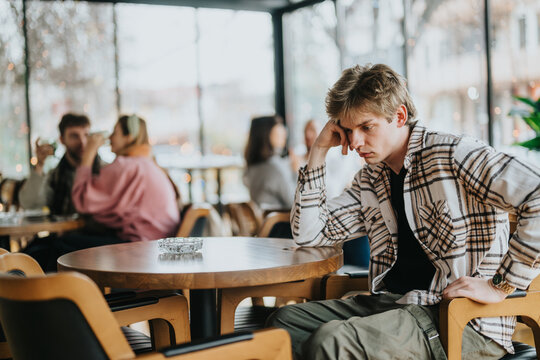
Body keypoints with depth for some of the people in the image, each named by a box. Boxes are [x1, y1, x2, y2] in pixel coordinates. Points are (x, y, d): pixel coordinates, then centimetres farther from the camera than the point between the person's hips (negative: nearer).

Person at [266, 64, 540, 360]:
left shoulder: (454, 155, -9)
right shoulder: (370, 179, 15)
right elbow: (308, 233, 13)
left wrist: (500, 286, -18)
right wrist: (319, 150, 9)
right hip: (390, 302, 8)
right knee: (284, 320, -6)